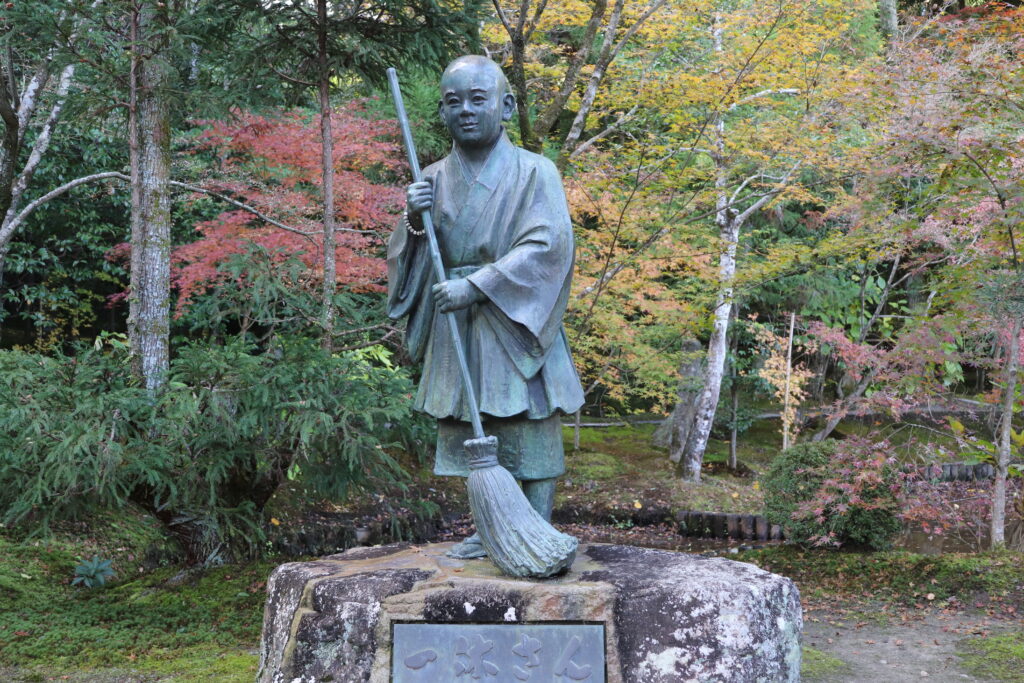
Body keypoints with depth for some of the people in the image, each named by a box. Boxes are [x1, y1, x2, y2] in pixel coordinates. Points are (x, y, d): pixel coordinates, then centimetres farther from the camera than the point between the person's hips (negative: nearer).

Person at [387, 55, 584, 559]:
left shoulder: (534, 173, -6)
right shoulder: (434, 180, 9)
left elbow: (546, 247, -17)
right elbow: (405, 260, 11)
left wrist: (477, 286, -22)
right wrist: (414, 222, -11)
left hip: (516, 325, -5)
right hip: (455, 329, 5)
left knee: (529, 434, -2)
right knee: (471, 435, 10)